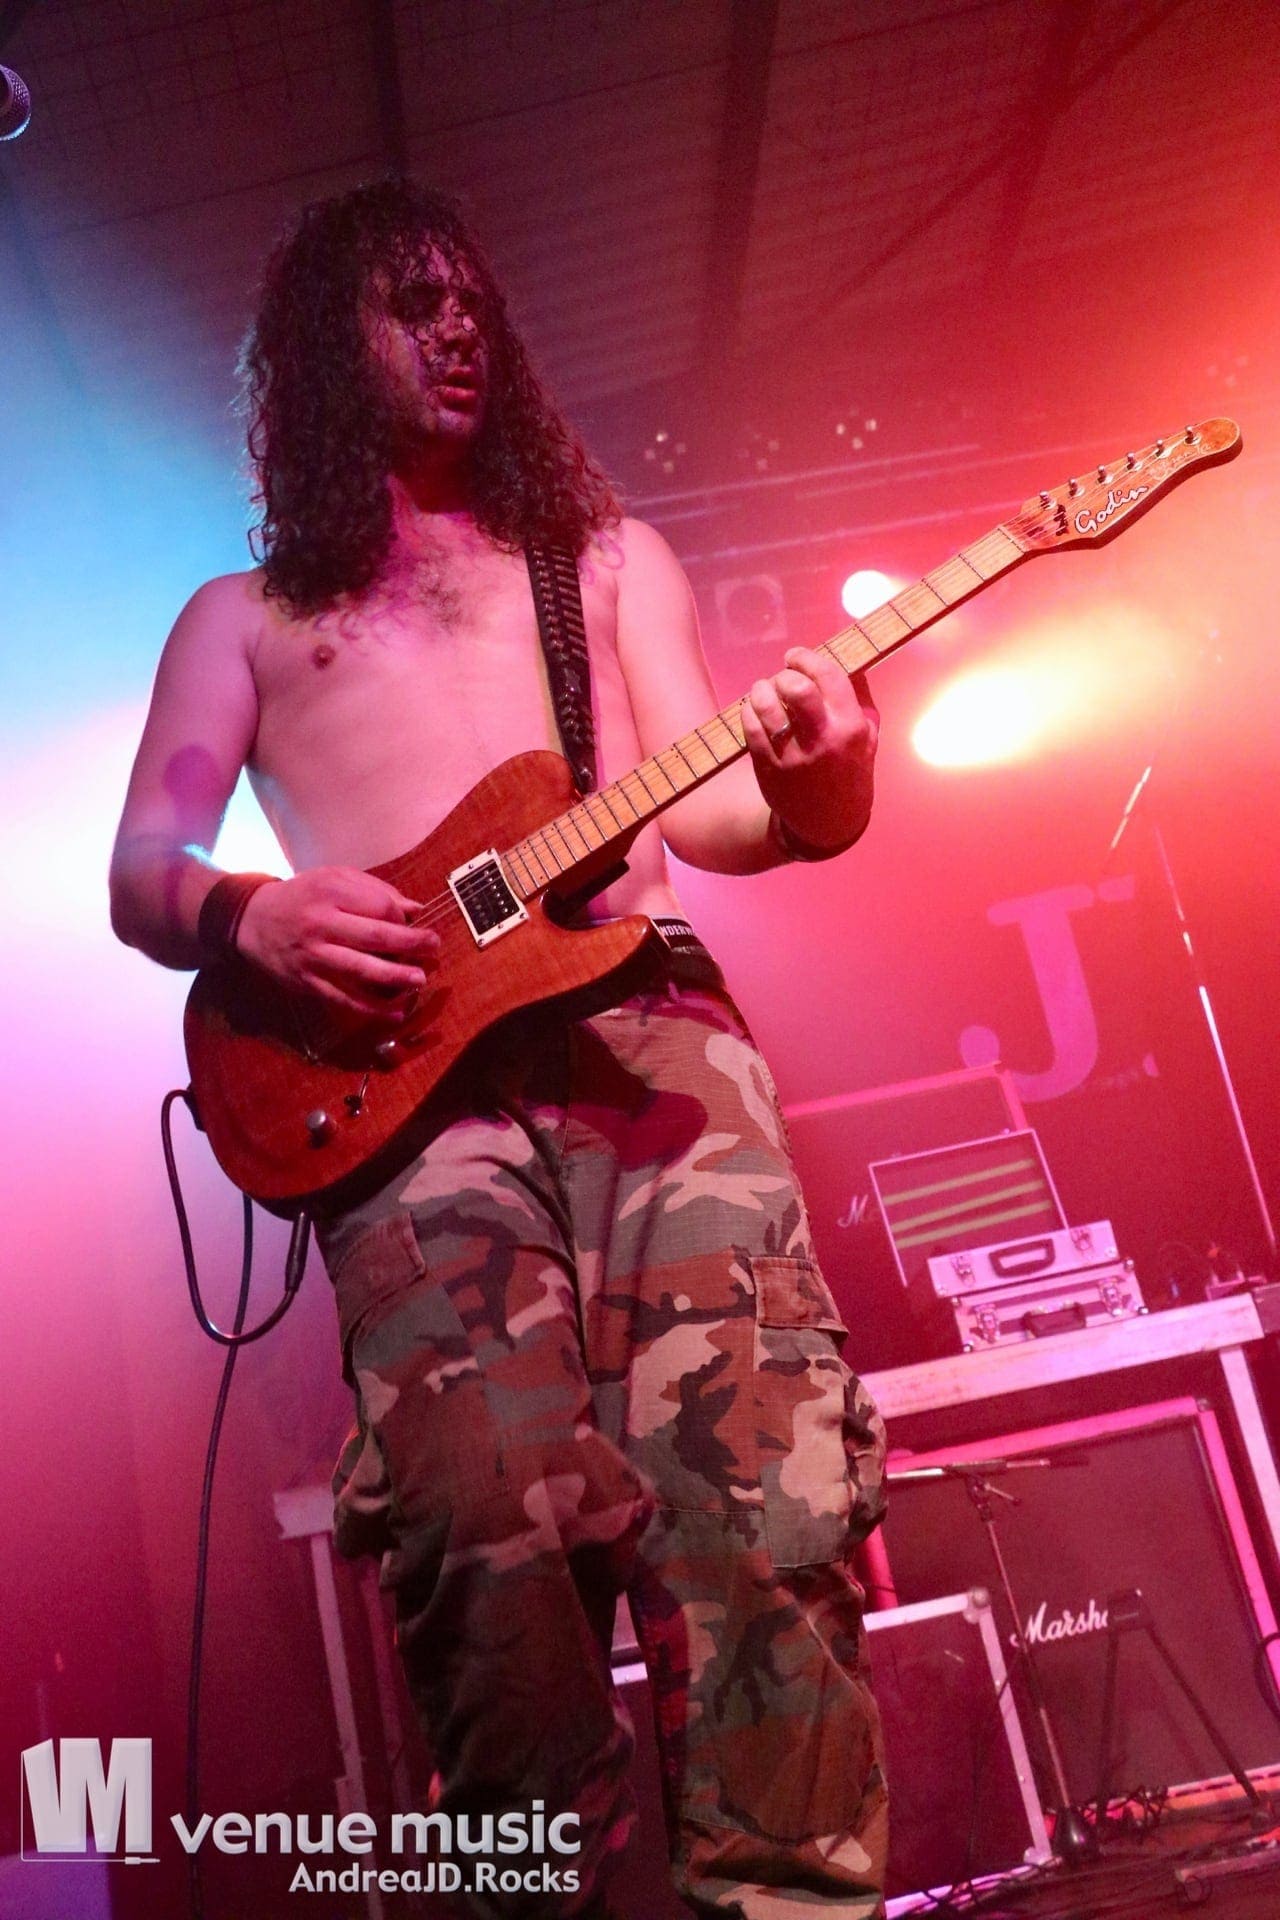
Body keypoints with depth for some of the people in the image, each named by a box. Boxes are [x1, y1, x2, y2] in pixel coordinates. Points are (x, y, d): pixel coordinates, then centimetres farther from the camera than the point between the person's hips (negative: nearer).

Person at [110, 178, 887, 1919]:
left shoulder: (608, 557, 28)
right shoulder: (243, 615, 27)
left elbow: (695, 806, 15)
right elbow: (141, 873, 15)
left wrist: (806, 794, -10)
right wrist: (247, 913, -9)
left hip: (639, 1011, 1)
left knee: (762, 1491, -18)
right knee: (495, 1526, -22)